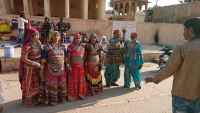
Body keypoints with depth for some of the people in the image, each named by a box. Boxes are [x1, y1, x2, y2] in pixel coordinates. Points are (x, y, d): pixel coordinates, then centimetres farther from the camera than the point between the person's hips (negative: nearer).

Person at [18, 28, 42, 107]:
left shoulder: (38, 42, 1)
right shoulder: (27, 46, -22)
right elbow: (24, 59, -20)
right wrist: (35, 64, -19)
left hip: (38, 67, 7)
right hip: (30, 68, -7)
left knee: (37, 83, 19)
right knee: (30, 84, 9)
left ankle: (36, 98, 37)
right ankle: (29, 100, 27)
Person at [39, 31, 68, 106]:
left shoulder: (62, 46, 7)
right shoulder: (47, 46, -5)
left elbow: (66, 57, 12)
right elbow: (43, 58, -7)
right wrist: (42, 68, -11)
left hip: (61, 68, 4)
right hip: (51, 69, -4)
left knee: (61, 83, 12)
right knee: (52, 84, 4)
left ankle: (62, 98, 29)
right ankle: (52, 99, 19)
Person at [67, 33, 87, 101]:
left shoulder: (82, 46, 9)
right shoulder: (70, 46, -7)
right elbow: (68, 57, -7)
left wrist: (84, 64, 9)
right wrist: (69, 66, -13)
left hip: (81, 66, 5)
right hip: (74, 66, -5)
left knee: (81, 80, 10)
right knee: (74, 81, 1)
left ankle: (81, 94, 23)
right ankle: (72, 95, 12)